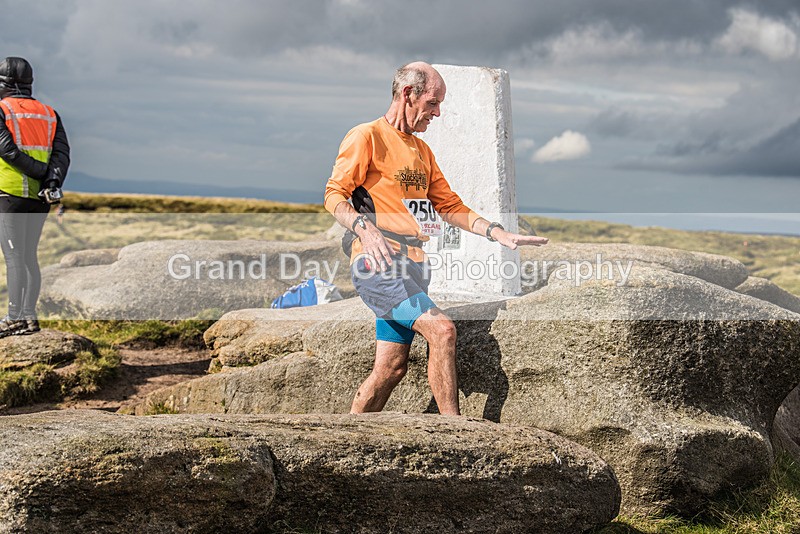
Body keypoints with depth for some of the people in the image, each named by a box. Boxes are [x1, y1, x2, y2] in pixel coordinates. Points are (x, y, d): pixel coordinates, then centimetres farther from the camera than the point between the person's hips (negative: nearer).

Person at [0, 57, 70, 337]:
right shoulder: (49, 114, 13)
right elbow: (62, 152, 0)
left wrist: (43, 174, -15)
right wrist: (53, 179, -13)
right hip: (40, 198, 6)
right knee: (29, 256, 12)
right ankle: (29, 316, 12)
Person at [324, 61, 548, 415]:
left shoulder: (421, 150, 24)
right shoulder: (366, 137, -3)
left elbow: (449, 205, 24)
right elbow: (334, 194, -10)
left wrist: (499, 234, 13)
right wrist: (365, 229, -29)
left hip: (412, 266, 9)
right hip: (378, 264, -9)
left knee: (391, 368, 3)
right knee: (441, 329, -23)